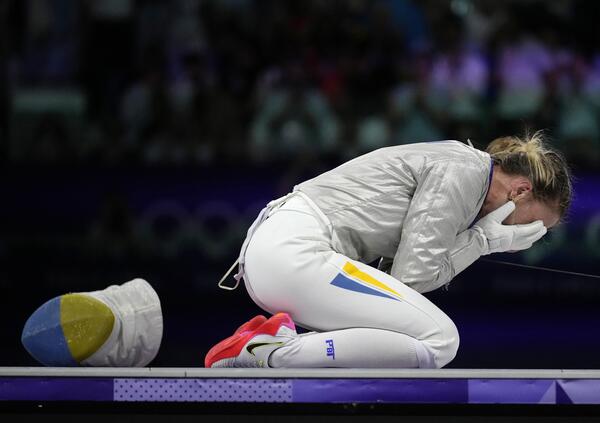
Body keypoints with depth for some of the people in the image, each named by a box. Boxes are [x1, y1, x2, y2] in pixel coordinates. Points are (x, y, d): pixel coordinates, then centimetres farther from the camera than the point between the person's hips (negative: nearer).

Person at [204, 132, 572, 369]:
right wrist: (484, 239, -1)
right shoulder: (464, 171, -8)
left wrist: (485, 238, 5)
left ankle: (277, 337, 2)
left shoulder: (458, 160, 21)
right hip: (298, 255, -10)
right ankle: (275, 355, -16)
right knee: (438, 340, -15)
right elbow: (411, 276, -11)